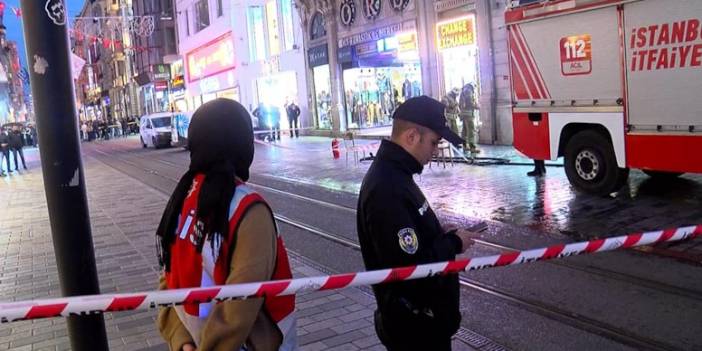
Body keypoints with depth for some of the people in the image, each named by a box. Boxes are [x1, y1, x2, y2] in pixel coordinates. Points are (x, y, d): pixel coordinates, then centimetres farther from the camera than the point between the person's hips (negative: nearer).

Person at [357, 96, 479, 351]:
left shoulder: (394, 174, 5)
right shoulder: (387, 190, -29)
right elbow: (410, 269, -31)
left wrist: (443, 236, 0)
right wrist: (453, 243, -16)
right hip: (416, 323, -10)